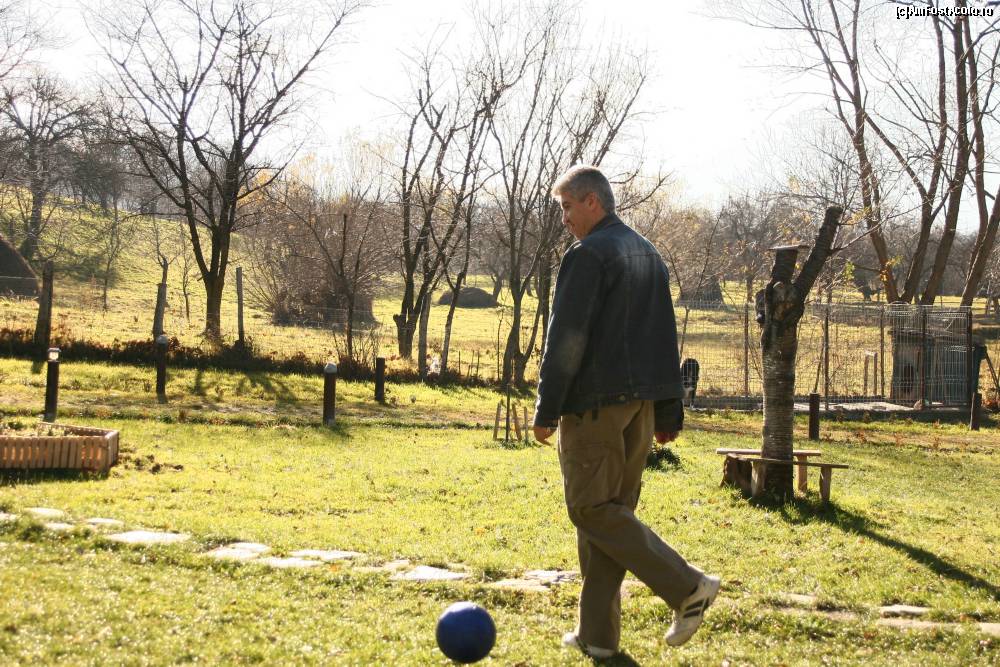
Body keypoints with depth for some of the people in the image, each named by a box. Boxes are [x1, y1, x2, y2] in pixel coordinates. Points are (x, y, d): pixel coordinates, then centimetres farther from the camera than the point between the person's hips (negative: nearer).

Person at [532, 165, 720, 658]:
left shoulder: (588, 255, -10)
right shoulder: (649, 254, 18)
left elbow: (566, 339, -15)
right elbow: (666, 338, 19)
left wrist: (546, 410, -11)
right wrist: (669, 412, 20)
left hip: (594, 403, -9)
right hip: (641, 404, 9)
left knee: (591, 508, -2)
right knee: (613, 510, 10)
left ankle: (686, 586, -9)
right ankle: (597, 634, 13)